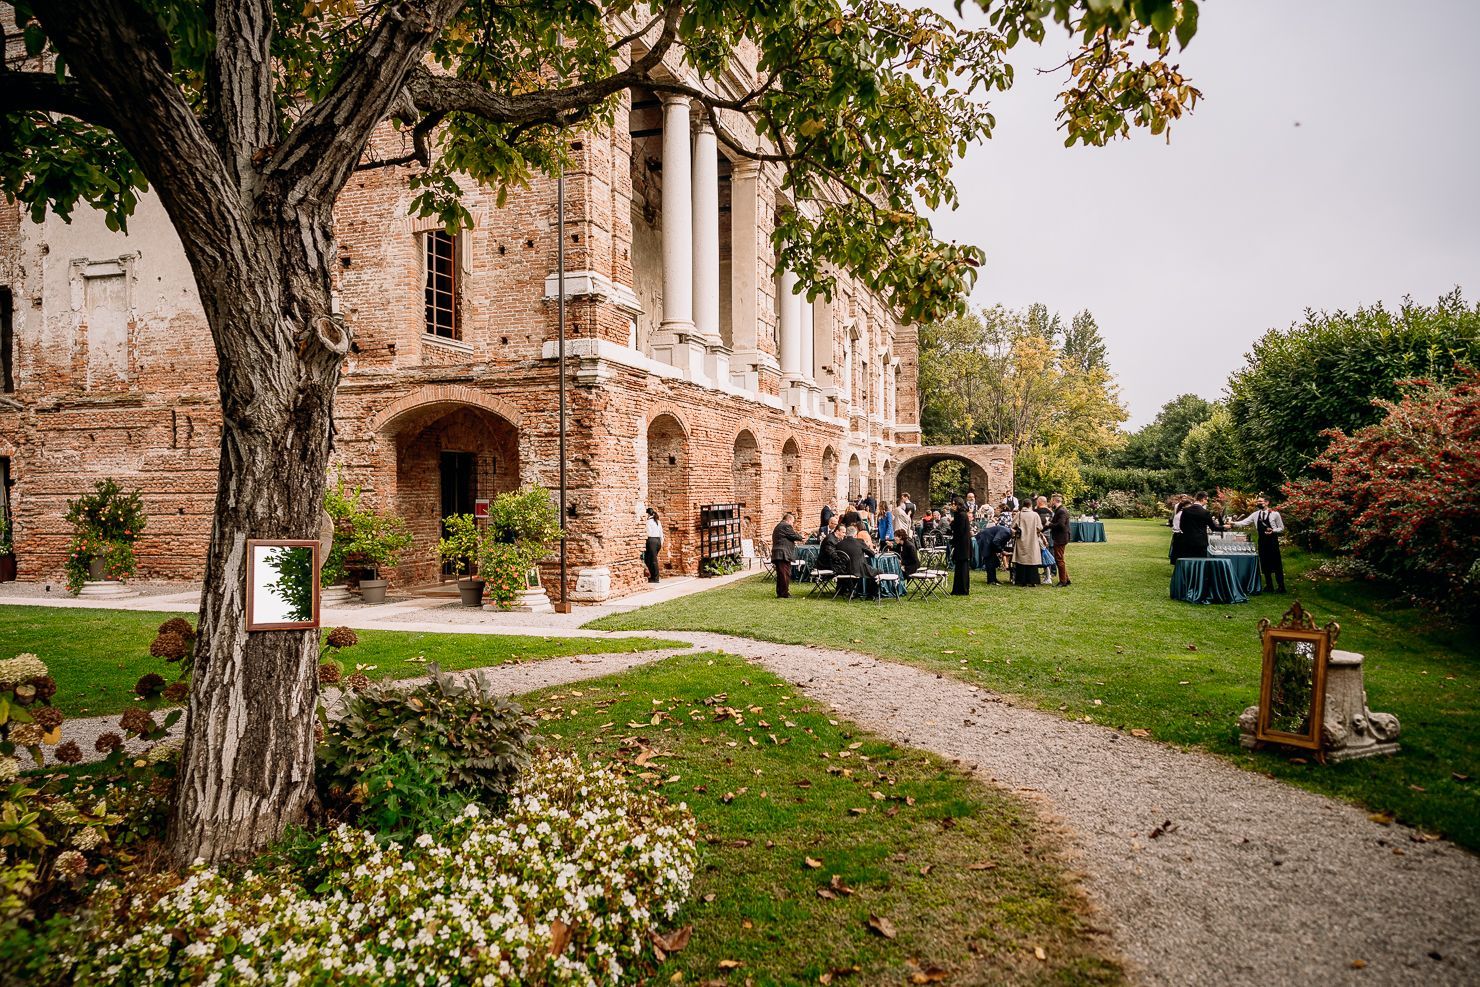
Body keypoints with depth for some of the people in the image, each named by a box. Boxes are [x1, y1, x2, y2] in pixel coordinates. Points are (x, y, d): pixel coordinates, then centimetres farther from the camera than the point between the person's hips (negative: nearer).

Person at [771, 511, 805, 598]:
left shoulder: (778, 526, 23)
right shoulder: (786, 526, -8)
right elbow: (796, 537, -8)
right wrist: (800, 535, 12)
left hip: (776, 554, 10)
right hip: (783, 554, -10)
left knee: (780, 574, 13)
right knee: (785, 574, -6)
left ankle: (780, 593, 17)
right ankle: (785, 594, -5)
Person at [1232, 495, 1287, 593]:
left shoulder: (1275, 514, -7)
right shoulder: (1256, 515, 3)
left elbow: (1281, 528, -1)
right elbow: (1244, 522, -4)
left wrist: (1273, 531, -20)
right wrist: (1234, 523, -21)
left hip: (1272, 541, -4)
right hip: (1261, 542, 4)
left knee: (1276, 565, -1)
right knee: (1265, 564, 9)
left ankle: (1281, 587, 8)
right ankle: (1269, 586, 19)